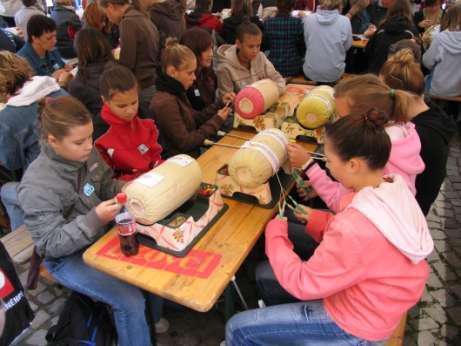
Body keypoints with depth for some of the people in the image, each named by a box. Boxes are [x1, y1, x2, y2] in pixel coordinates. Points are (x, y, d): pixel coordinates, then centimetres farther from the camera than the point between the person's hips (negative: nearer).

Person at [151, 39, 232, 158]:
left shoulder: (176, 93, 4)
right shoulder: (165, 103, -22)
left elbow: (195, 119, 12)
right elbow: (185, 143, -20)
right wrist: (216, 121, -15)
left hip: (192, 155, 8)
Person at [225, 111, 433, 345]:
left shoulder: (357, 230, -39)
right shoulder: (394, 188, -12)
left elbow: (302, 284, -25)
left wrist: (275, 234, -13)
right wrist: (318, 220, -4)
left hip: (355, 325, -8)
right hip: (364, 296, 8)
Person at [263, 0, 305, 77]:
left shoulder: (267, 22, -7)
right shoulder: (297, 22, -12)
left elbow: (266, 45, 6)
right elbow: (302, 46, -1)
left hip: (273, 67, 1)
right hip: (293, 68, -1)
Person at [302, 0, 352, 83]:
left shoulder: (308, 19, -9)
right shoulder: (344, 21, -12)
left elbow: (306, 44, 4)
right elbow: (347, 46, 1)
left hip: (311, 72, 1)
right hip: (334, 74, 0)